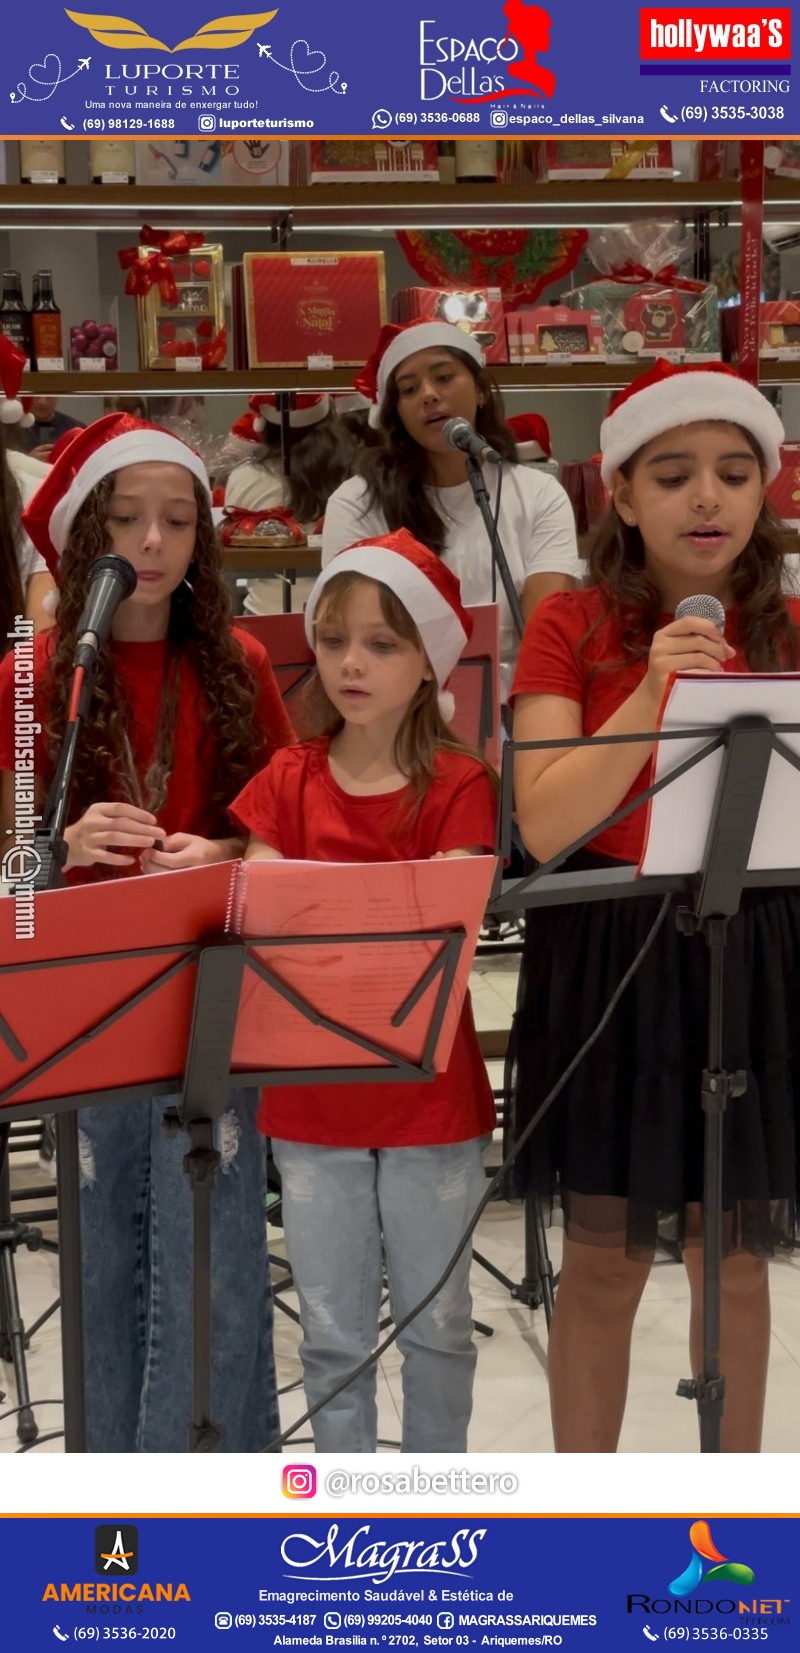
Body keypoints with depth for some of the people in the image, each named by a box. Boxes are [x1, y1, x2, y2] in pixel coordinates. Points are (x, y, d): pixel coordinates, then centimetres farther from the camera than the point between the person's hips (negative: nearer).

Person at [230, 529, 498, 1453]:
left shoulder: (458, 786, -6)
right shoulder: (288, 781, 2)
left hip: (429, 1092, -2)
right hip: (311, 1093, 2)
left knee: (436, 1324, 12)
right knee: (332, 1331, 12)